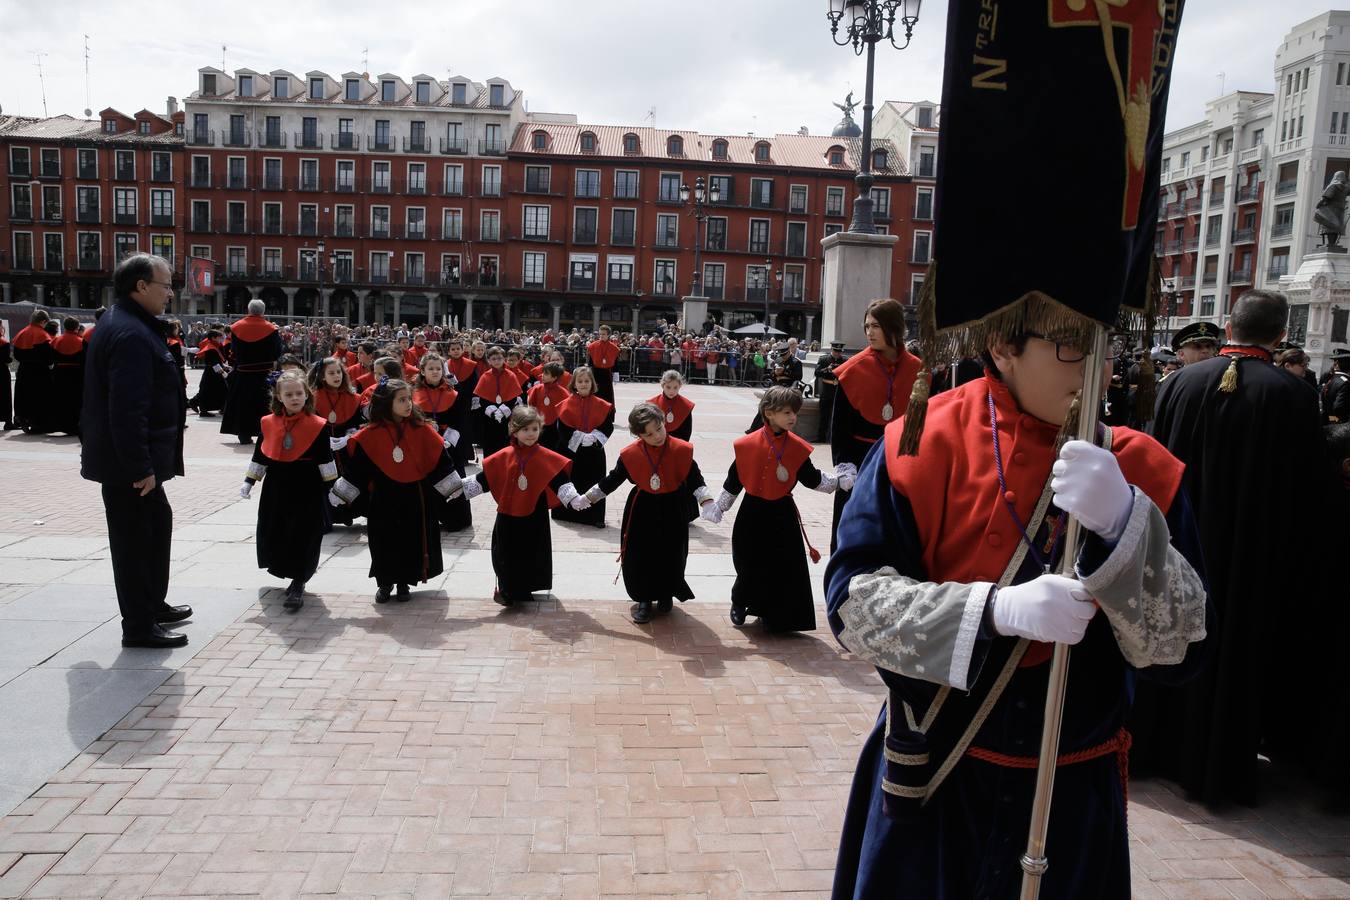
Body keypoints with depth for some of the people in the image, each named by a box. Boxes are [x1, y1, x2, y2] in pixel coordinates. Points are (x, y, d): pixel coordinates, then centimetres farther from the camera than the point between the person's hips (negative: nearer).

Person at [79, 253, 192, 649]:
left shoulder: (123, 324, 13)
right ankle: (139, 627, 12)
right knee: (135, 539, 0)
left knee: (157, 524, 22)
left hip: (130, 458, 11)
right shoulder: (131, 335, -22)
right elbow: (128, 410, -28)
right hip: (128, 463, -11)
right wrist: (140, 465, -26)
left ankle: (153, 604, 36)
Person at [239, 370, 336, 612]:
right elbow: (259, 455, 12)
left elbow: (326, 460, -3)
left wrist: (332, 487, -3)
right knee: (276, 535, 11)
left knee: (303, 538, -4)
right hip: (276, 490, 4)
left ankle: (297, 586, 5)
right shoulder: (268, 423, 3)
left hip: (307, 491, -4)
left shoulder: (318, 426, -8)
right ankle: (294, 577, 30)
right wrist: (249, 482, 10)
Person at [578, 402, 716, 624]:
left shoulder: (682, 450, -15)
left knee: (671, 557, 10)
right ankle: (644, 599, 25)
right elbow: (612, 480, 1)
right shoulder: (630, 454, -11)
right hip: (641, 510, 1)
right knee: (639, 557, 5)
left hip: (672, 510, -1)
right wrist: (587, 498, 3)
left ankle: (666, 595, 35)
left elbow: (695, 480, -8)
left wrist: (707, 503, -21)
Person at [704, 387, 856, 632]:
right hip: (752, 515, -2)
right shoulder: (747, 444, -9)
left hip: (782, 516, 2)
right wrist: (718, 507, 6)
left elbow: (813, 479, 6)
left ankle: (773, 616, 20)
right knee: (749, 567, 9)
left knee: (785, 568, 3)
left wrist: (838, 480, -3)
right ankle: (739, 604, 36)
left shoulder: (798, 447, -4)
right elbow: (733, 480, 1)